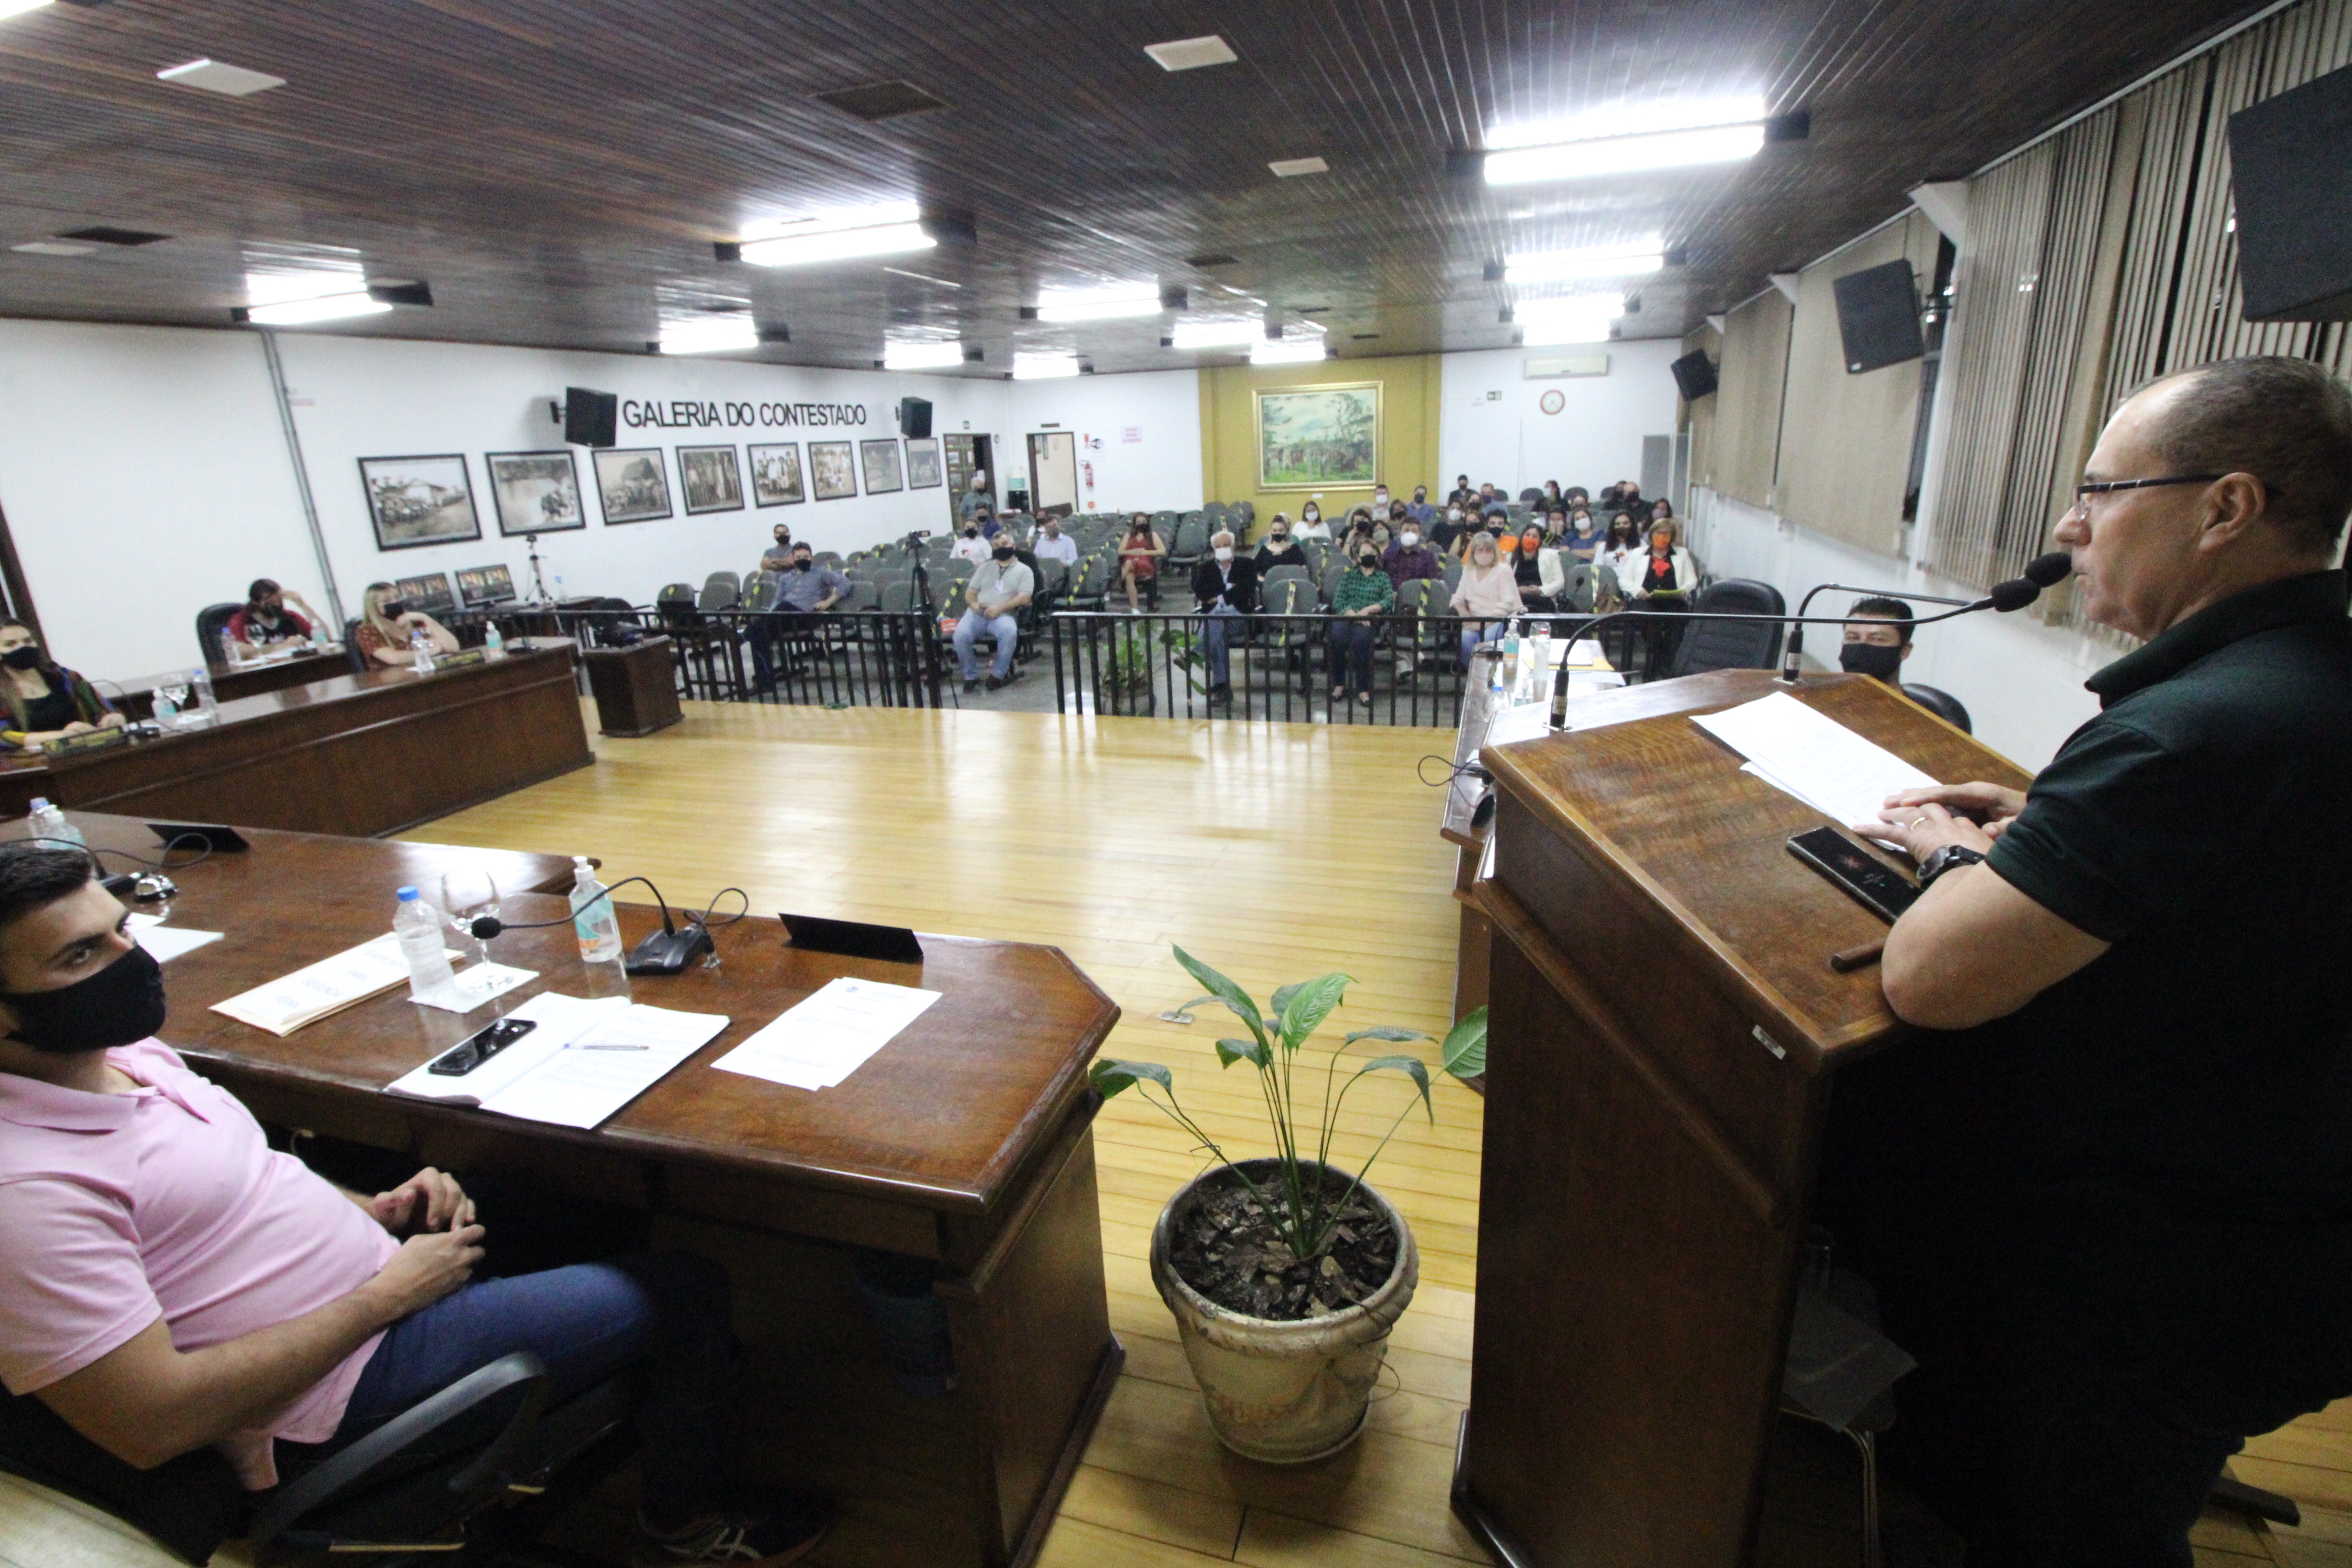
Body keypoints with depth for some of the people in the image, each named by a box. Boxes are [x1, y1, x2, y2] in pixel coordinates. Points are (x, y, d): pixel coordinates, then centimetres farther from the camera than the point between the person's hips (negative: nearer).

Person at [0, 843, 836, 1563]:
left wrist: (373, 1210, 1)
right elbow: (152, 1426, -27)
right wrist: (386, 1295, -19)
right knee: (683, 1289, -5)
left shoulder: (123, 1051, 2)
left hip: (385, 1270, 9)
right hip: (351, 1378, -9)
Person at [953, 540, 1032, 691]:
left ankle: (998, 675, -18)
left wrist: (1000, 608, -15)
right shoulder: (986, 567, 24)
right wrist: (973, 604, -4)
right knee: (960, 634, -29)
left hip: (1003, 615, -3)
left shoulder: (1024, 570, 12)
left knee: (1010, 633, -37)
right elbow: (970, 591, 21)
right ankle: (971, 676, -12)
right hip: (978, 612, 3)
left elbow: (1024, 597, -3)